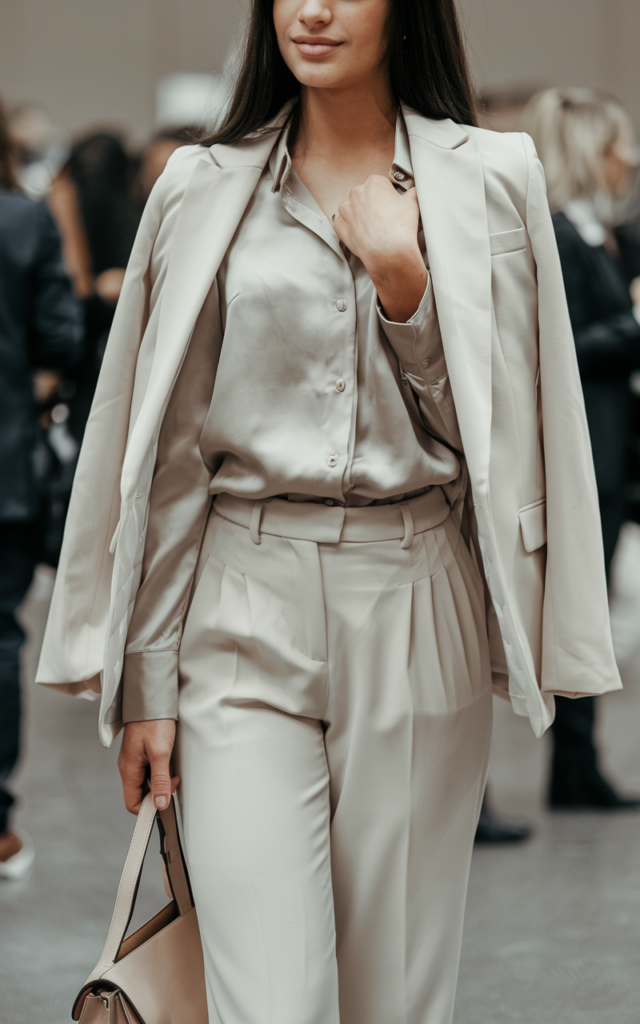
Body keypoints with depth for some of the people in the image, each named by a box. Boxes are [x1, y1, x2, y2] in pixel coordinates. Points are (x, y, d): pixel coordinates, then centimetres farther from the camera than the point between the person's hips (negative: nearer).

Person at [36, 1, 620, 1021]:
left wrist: (405, 288, -9)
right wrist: (145, 679, 5)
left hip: (416, 625, 0)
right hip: (245, 619, 0)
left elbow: (503, 430, 5)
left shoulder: (489, 180, 5)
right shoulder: (206, 191, 7)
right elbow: (169, 449, 8)